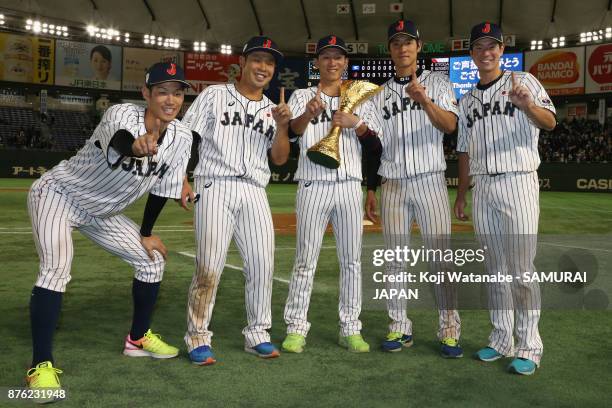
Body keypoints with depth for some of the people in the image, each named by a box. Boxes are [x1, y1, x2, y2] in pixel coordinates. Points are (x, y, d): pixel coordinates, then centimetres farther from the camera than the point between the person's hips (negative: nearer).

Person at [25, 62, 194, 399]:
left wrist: (145, 234, 5)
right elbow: (120, 138, -54)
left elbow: (161, 190, 0)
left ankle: (138, 339, 26)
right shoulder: (123, 113, -28)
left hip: (102, 212, 7)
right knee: (56, 268, -25)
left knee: (151, 259, 7)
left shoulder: (181, 137, -13)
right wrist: (135, 145, -77)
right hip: (58, 194, -6)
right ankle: (41, 364, -13)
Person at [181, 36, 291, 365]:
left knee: (262, 263, 0)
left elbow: (280, 159, 10)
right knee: (209, 264, -8)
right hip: (215, 187, -4)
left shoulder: (272, 109, 18)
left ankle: (257, 334, 15)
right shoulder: (214, 95, 8)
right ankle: (198, 337, 5)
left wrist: (281, 125, -6)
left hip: (254, 192, 4)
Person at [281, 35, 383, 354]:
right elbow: (294, 129, -14)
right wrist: (309, 112, -35)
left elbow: (375, 144, 8)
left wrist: (355, 123, -10)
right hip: (313, 186, -2)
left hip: (349, 187, 2)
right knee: (305, 259, 0)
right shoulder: (302, 96, 7)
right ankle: (296, 328, 9)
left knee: (351, 260, 5)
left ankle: (350, 329, 15)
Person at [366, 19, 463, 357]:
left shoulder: (438, 83, 6)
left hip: (430, 181, -3)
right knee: (394, 260, 5)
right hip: (393, 186, 3)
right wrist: (370, 190, 8)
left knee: (440, 257, -4)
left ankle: (449, 331, 5)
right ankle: (399, 328, 15)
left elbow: (450, 126, -12)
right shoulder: (380, 94, 14)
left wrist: (425, 101, -29)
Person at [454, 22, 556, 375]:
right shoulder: (467, 101, 16)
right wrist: (461, 195, 14)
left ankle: (529, 347, 6)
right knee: (495, 269, 10)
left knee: (522, 270, -5)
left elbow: (550, 122, -14)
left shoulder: (523, 82, 2)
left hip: (518, 183, -5)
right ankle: (502, 341, 20)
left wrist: (527, 104, -35)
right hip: (482, 188, 5)